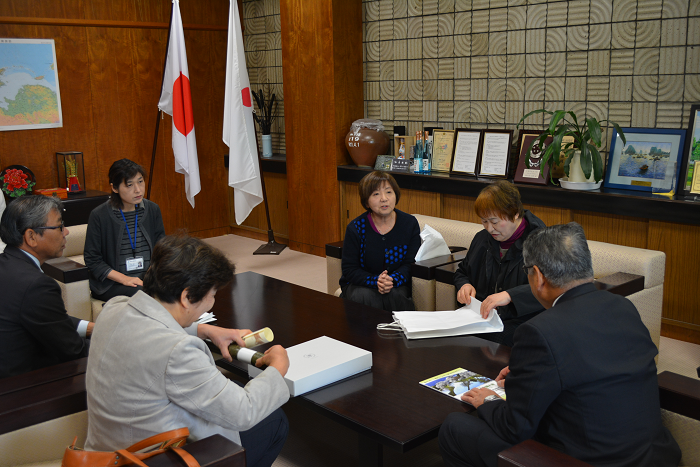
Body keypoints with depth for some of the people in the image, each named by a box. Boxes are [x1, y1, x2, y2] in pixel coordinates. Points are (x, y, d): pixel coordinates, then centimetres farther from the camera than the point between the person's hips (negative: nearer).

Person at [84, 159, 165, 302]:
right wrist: (124, 279, -16)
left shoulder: (152, 210, 8)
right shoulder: (99, 215, -5)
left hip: (149, 278, 4)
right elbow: (92, 260, -3)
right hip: (111, 283, -4)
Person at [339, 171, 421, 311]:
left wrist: (392, 280, -25)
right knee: (366, 297, -34)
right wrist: (375, 281, -25)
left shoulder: (410, 223, -2)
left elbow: (411, 264, -3)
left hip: (397, 285, 1)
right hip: (359, 284, -1)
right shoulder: (356, 228, -8)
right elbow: (349, 269, -7)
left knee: (394, 295, -33)